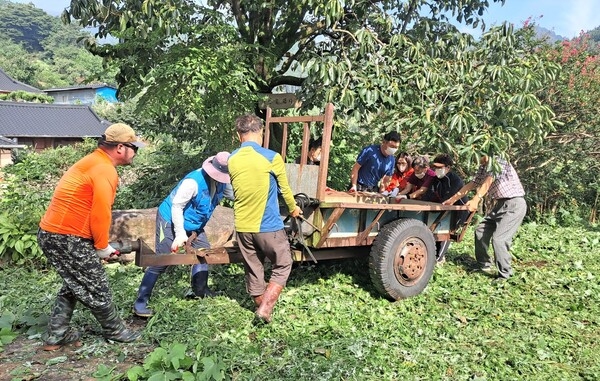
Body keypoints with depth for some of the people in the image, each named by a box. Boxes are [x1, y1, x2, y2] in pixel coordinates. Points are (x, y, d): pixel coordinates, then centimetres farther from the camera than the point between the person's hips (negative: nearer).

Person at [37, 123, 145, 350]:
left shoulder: (94, 162, 15)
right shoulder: (105, 170, -17)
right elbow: (100, 215, -20)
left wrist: (99, 244, 16)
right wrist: (102, 247, -5)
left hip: (53, 233, 10)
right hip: (68, 238, -10)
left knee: (74, 285, 23)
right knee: (96, 289, 5)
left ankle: (56, 335, 27)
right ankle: (115, 331, 21)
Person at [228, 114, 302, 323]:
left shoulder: (231, 160, 1)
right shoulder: (272, 158, -13)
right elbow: (284, 189, 1)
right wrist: (293, 208, 20)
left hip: (242, 226, 5)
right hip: (269, 226, -5)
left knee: (253, 271, 18)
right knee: (282, 266, 12)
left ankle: (261, 307, 32)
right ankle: (265, 309, 2)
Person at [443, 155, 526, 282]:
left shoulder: (499, 163, -16)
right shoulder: (483, 168, 11)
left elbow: (488, 182, -27)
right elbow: (472, 184, 14)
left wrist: (475, 200, -37)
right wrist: (452, 199, 14)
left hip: (514, 204, -10)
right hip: (501, 204, 10)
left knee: (499, 238, -17)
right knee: (481, 231, 12)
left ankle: (505, 275, -5)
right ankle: (483, 265, 25)